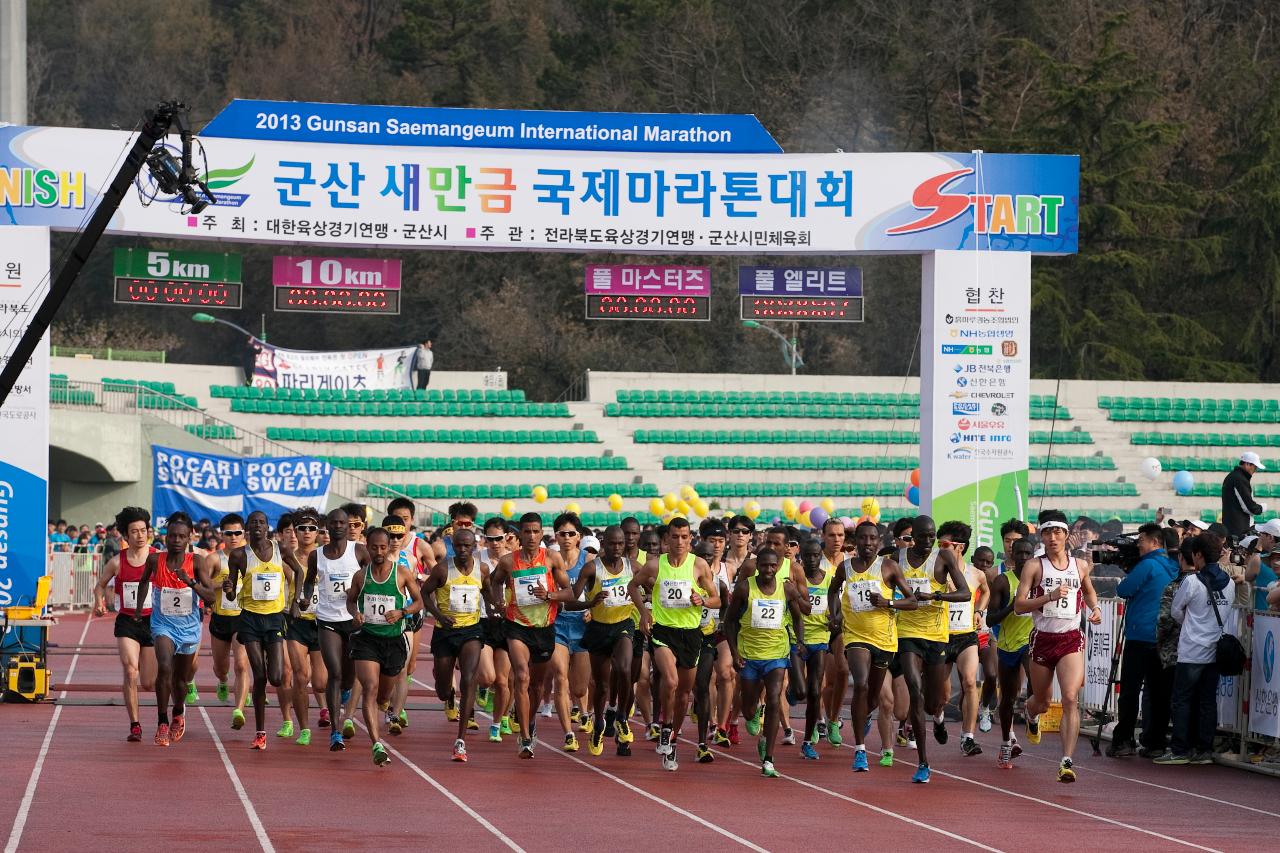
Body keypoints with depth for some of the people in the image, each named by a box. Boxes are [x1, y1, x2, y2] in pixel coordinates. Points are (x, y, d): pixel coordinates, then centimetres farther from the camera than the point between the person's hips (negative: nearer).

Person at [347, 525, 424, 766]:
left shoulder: (403, 573, -2)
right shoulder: (361, 576, 2)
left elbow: (419, 601, 5)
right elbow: (351, 599, 17)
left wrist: (401, 612, -13)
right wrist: (355, 613, -5)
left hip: (394, 639, 1)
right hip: (366, 638, -1)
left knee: (384, 694, 15)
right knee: (370, 688, -18)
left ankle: (385, 705, 55)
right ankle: (377, 744, -24)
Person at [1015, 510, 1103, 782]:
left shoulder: (1080, 565, 7)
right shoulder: (1034, 567, -3)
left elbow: (1088, 591, 28)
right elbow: (1019, 605, -10)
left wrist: (1095, 609, 8)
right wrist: (1049, 596, -21)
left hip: (1071, 639, 1)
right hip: (1043, 638, -1)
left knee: (1070, 699, -18)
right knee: (1042, 702, 15)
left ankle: (1066, 761, -21)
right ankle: (1031, 716, 54)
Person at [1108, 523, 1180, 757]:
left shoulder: (1148, 565, -12)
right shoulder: (1172, 567, 13)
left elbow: (1123, 590, -9)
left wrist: (1127, 576, 10)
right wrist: (1132, 568, 13)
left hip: (1140, 636, -7)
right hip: (1162, 638, 7)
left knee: (1129, 690, -4)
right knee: (1155, 689, 10)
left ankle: (1122, 740, -6)